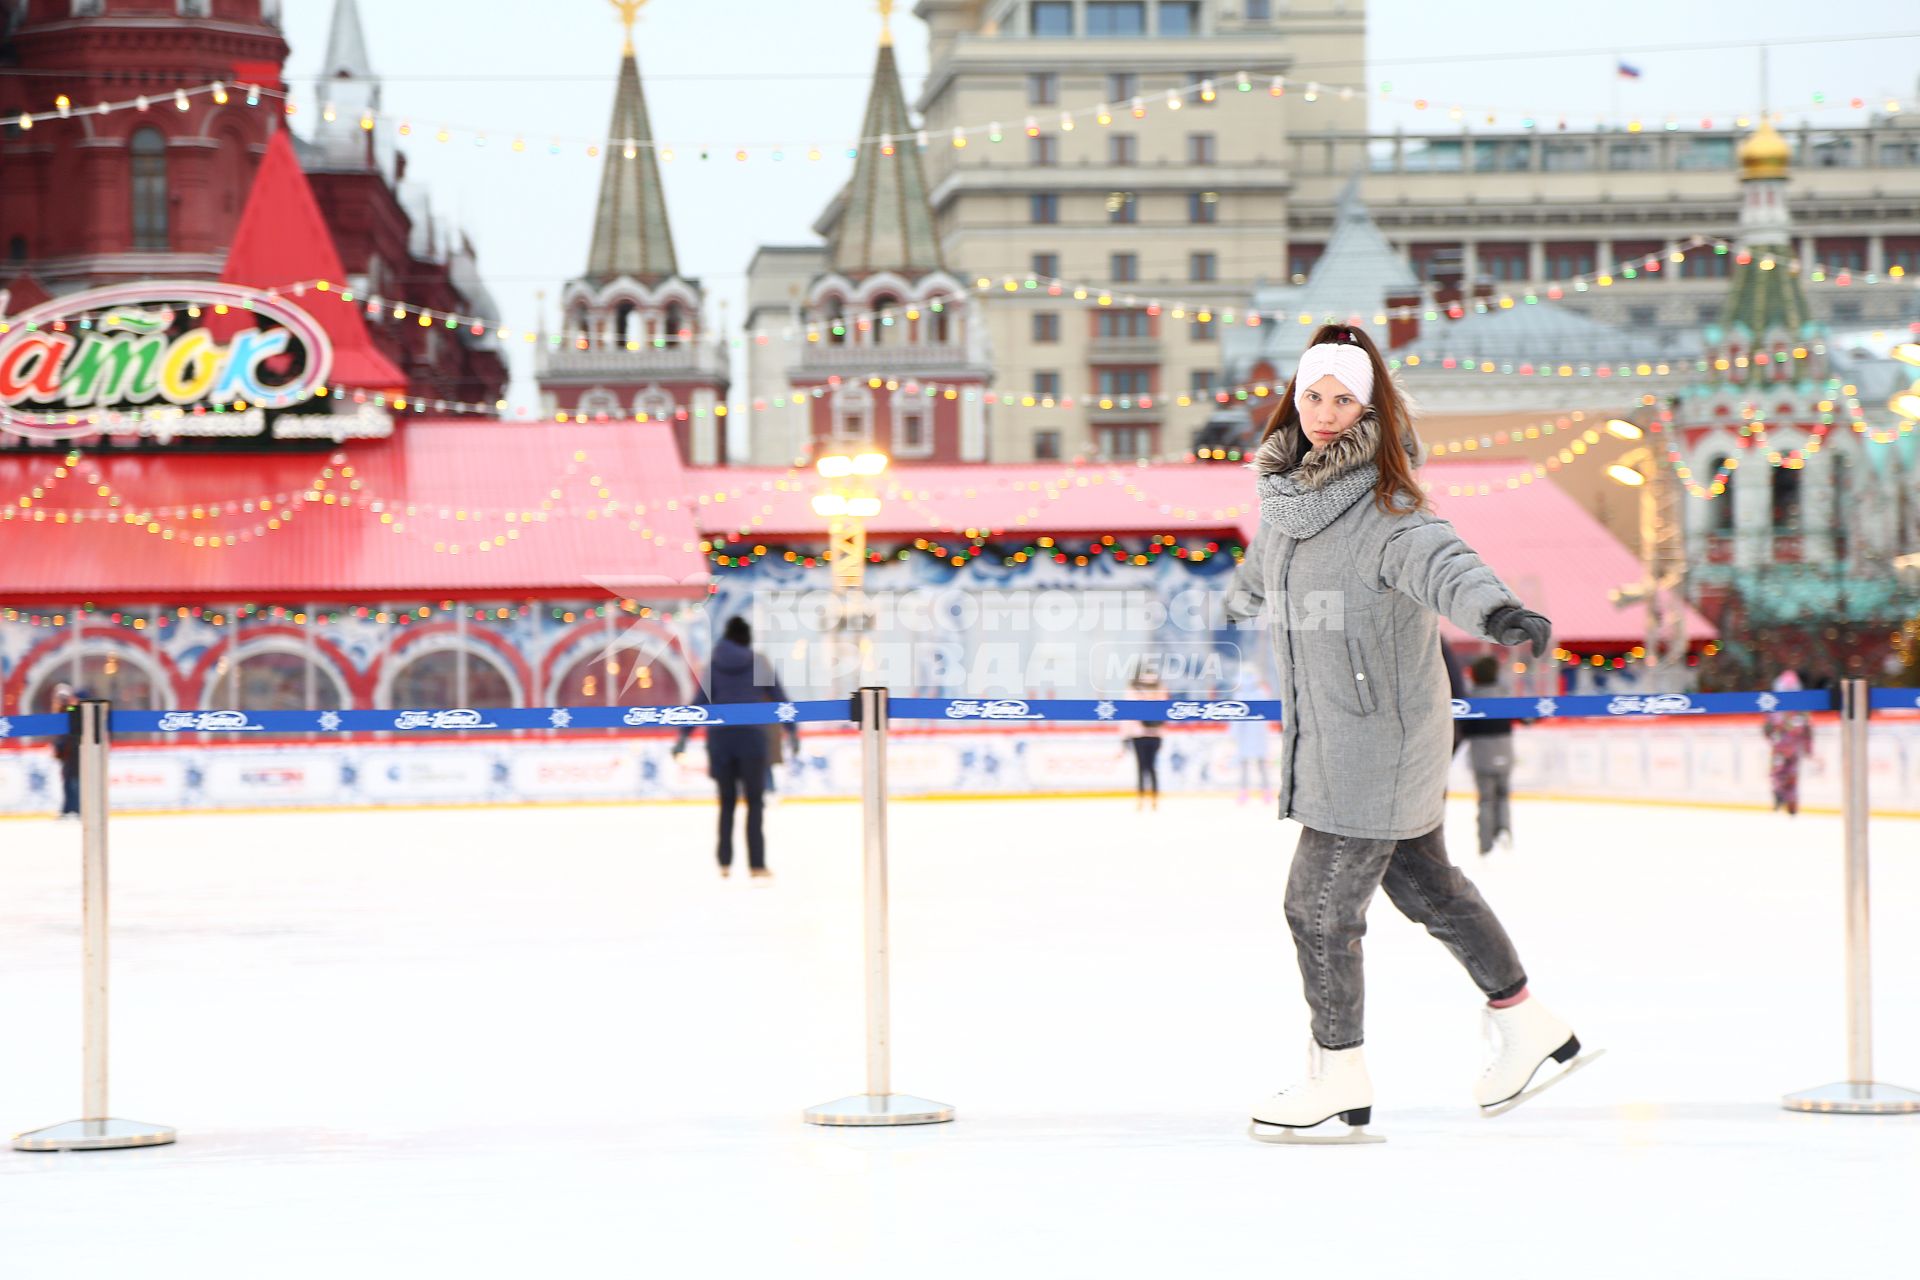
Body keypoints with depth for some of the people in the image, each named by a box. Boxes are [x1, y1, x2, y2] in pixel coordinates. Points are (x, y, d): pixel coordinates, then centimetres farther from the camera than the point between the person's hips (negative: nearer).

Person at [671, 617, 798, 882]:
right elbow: (778, 697, 6)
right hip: (751, 735, -2)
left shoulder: (714, 664, 4)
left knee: (727, 801, 12)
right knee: (755, 802, 1)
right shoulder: (758, 663, 1)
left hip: (719, 738, 2)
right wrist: (792, 730, 16)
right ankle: (757, 865, -5)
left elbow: (701, 701, -1)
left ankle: (725, 863, 11)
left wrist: (684, 734, 2)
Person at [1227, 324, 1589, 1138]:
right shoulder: (1286, 487, 4)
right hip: (1327, 733, 8)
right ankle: (1528, 1027, 35)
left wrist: (1494, 609, -60)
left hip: (1377, 740, -8)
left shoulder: (1382, 507, -20)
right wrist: (1242, 599, 45)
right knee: (1424, 885, 20)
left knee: (1319, 905, 0)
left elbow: (1437, 557, -40)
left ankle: (1339, 1081, 19)